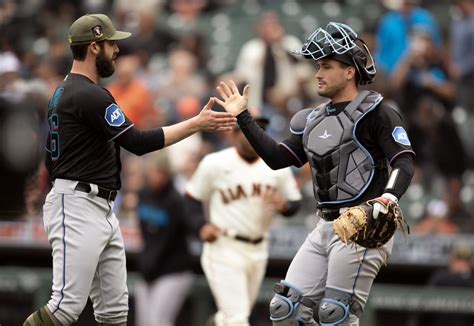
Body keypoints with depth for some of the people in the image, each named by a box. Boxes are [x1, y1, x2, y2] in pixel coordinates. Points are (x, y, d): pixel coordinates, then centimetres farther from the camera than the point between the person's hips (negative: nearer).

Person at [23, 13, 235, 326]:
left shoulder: (64, 92, 17)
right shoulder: (89, 95, -15)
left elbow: (52, 159, 22)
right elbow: (138, 142, -19)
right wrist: (197, 124, -16)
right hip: (77, 208, -11)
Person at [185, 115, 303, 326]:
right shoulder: (215, 164, -6)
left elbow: (295, 203, 9)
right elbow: (192, 198, 4)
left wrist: (282, 205, -14)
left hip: (258, 251, 5)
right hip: (224, 248, -5)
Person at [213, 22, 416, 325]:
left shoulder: (375, 112, -6)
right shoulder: (315, 120, 17)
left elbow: (404, 164, -14)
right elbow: (277, 158, 16)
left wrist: (387, 198, -33)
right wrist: (243, 117, 14)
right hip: (326, 228, 8)